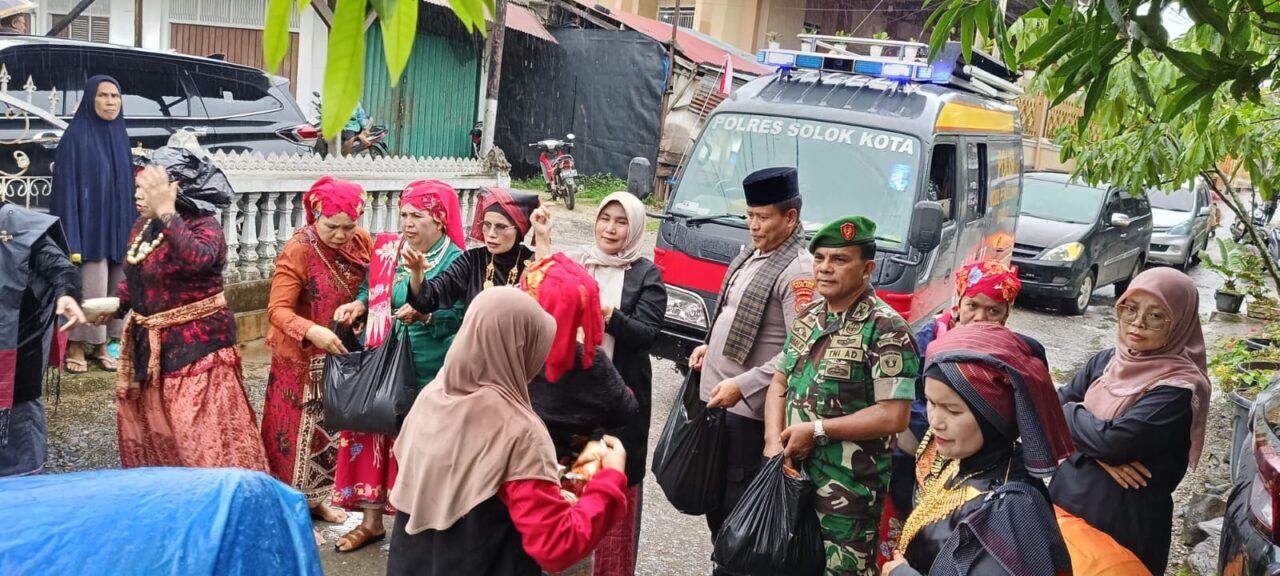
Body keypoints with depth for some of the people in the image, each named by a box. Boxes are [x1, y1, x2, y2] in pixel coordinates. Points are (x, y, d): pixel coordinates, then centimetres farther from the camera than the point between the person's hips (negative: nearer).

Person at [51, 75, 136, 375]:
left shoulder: (120, 135, 9)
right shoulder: (75, 136, -9)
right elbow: (66, 187, -12)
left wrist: (132, 229, 11)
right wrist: (71, 237, -17)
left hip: (117, 227, 6)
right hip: (90, 227, -6)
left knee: (114, 290, 9)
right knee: (89, 290, -3)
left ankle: (102, 345, 21)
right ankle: (76, 347, 12)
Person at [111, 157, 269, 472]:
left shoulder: (204, 226, -18)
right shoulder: (143, 228, 7)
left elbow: (196, 260, -41)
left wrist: (166, 213, -40)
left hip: (197, 346, -9)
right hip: (150, 345, 9)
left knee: (205, 436, -9)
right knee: (150, 432, 21)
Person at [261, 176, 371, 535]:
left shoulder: (362, 242, -4)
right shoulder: (298, 250, -20)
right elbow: (278, 310, -24)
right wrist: (313, 332, -39)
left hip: (344, 354, 6)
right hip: (303, 359, -6)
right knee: (299, 431, 4)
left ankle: (317, 498, 35)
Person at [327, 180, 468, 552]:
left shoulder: (457, 261, -8)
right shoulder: (389, 254, 9)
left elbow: (461, 320, -13)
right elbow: (371, 293, 16)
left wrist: (424, 314, -27)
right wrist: (358, 305, -5)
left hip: (430, 374, -5)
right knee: (375, 436, 8)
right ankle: (372, 521, 22)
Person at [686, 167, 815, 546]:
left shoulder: (798, 271, -17)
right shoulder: (750, 255, 11)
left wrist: (742, 385, -24)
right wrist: (711, 347, 11)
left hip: (749, 410, -9)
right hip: (716, 398, 9)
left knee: (739, 508, -1)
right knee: (714, 498, 19)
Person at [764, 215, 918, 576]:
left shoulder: (886, 329, -16)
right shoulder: (807, 319, 8)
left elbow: (894, 416, -21)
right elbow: (780, 384, 14)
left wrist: (817, 430, -16)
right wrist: (774, 442, -3)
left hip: (849, 489, -7)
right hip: (794, 475, 7)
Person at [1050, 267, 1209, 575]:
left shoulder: (1179, 389, -18)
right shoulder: (1108, 360, 3)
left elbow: (1112, 440, -26)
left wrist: (1070, 411, -8)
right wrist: (1098, 452, -16)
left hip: (1126, 519, -6)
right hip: (1067, 496, 6)